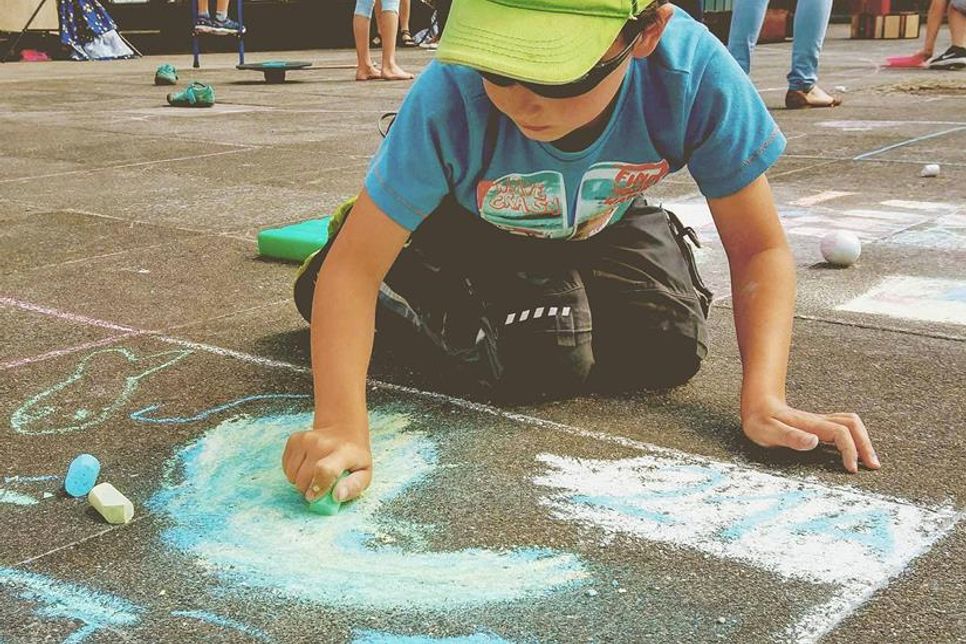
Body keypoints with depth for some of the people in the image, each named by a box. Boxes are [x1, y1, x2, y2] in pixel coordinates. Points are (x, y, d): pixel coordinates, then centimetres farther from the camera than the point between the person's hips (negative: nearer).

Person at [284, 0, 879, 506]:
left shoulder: (696, 74, -37)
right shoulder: (452, 97, -41)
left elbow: (760, 251, -27)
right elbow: (352, 266, -36)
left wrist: (763, 402, -40)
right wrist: (341, 427, -49)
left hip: (603, 223, 3)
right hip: (471, 228, -2)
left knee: (671, 351, -16)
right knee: (548, 364, -24)